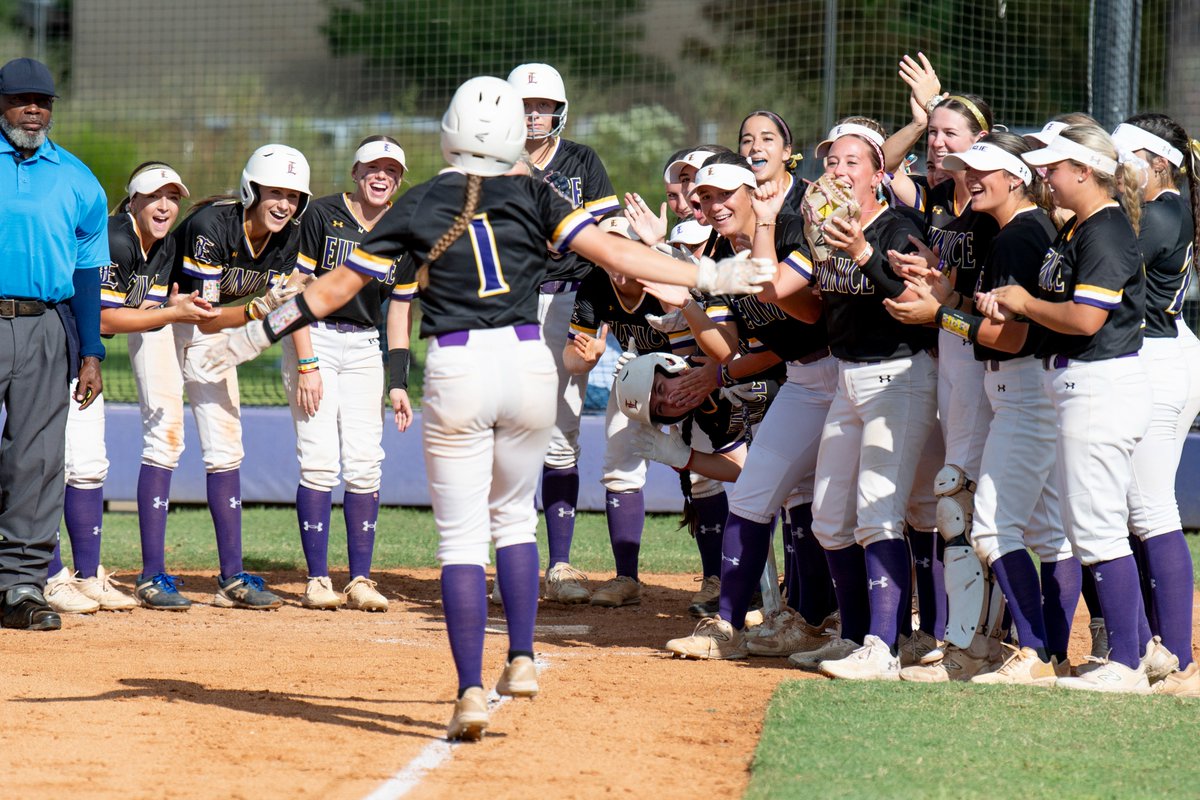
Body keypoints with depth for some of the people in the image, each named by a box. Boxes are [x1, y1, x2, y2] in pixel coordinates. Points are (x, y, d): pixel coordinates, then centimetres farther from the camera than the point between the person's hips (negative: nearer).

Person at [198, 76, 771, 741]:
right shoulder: (531, 196, 4)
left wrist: (258, 334, 16)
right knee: (514, 517, 21)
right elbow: (612, 253, -5)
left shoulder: (417, 207, 3)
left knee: (461, 537, 2)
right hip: (527, 363, 2)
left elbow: (334, 289, 6)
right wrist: (709, 279, 0)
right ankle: (521, 661, 13)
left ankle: (470, 691, -6)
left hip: (456, 370, -2)